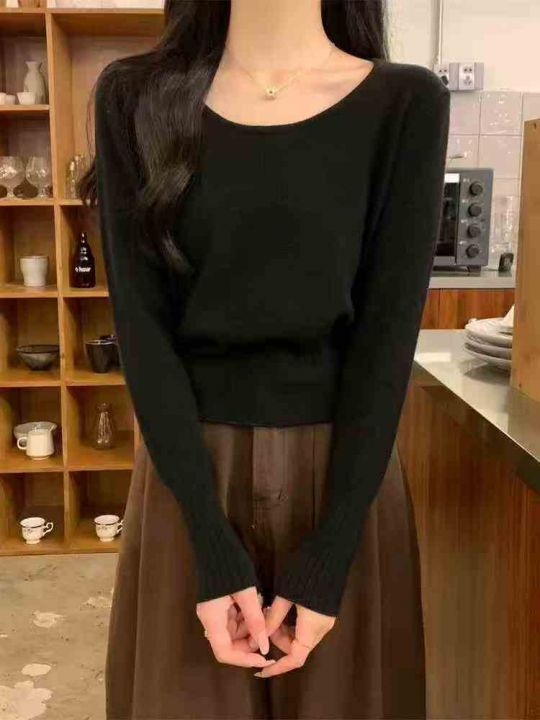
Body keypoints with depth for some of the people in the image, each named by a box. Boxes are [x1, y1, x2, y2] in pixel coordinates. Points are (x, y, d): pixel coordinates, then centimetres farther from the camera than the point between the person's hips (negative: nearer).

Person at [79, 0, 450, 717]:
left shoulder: (406, 102, -4)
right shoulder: (134, 97, -1)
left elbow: (388, 334, -8)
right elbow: (141, 325, -8)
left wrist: (329, 556, -13)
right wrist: (214, 548, -14)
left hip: (343, 472, 0)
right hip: (189, 471, 1)